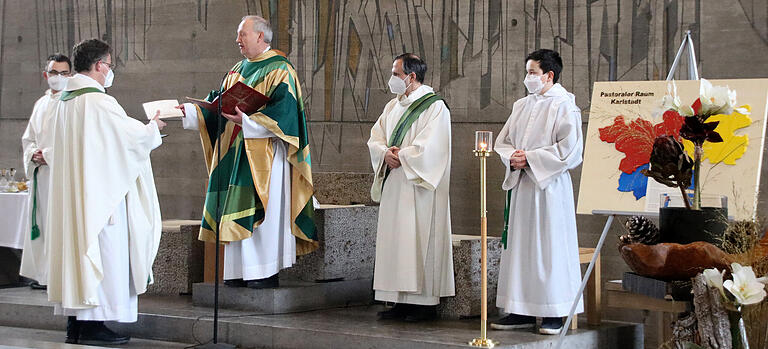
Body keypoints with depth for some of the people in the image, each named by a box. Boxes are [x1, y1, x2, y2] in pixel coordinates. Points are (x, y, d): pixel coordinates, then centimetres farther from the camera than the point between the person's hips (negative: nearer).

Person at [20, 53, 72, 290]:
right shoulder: (41, 103, 18)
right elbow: (28, 137, 21)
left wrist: (49, 154, -14)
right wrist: (34, 153, 0)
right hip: (41, 172, 7)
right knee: (41, 222, 9)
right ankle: (42, 274, 15)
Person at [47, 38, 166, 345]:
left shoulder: (64, 100, 11)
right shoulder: (99, 101, -17)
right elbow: (133, 136, -13)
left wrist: (143, 129, 22)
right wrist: (153, 127, 8)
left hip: (71, 193, 9)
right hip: (100, 190, -9)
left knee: (76, 245, 10)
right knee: (103, 248, -3)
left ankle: (75, 324, 14)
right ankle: (93, 324, -3)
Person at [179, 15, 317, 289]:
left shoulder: (279, 70, -7)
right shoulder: (238, 70, 17)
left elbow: (282, 111, -18)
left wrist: (246, 120, -26)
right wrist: (190, 111, 3)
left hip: (264, 154, -8)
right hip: (236, 152, 8)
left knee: (262, 211, -7)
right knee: (238, 212, 6)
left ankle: (267, 273, -3)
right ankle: (241, 271, 10)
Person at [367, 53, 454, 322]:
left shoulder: (434, 106, -8)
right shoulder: (393, 106, 17)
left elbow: (429, 146, -18)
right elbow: (375, 138, 12)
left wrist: (400, 157, -11)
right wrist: (386, 153, -8)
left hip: (419, 185, -8)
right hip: (393, 187, 8)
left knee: (419, 239, -7)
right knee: (395, 240, 6)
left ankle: (425, 302, -2)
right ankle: (402, 301, 10)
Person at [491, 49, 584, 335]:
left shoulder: (564, 106, -7)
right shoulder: (522, 105, 15)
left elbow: (570, 149, -15)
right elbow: (503, 140, 17)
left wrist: (530, 158, -14)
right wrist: (512, 158, -5)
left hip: (549, 186, -7)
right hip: (520, 186, 7)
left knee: (549, 246, -4)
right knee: (519, 247, 8)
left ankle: (555, 313, 4)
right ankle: (522, 311, 14)